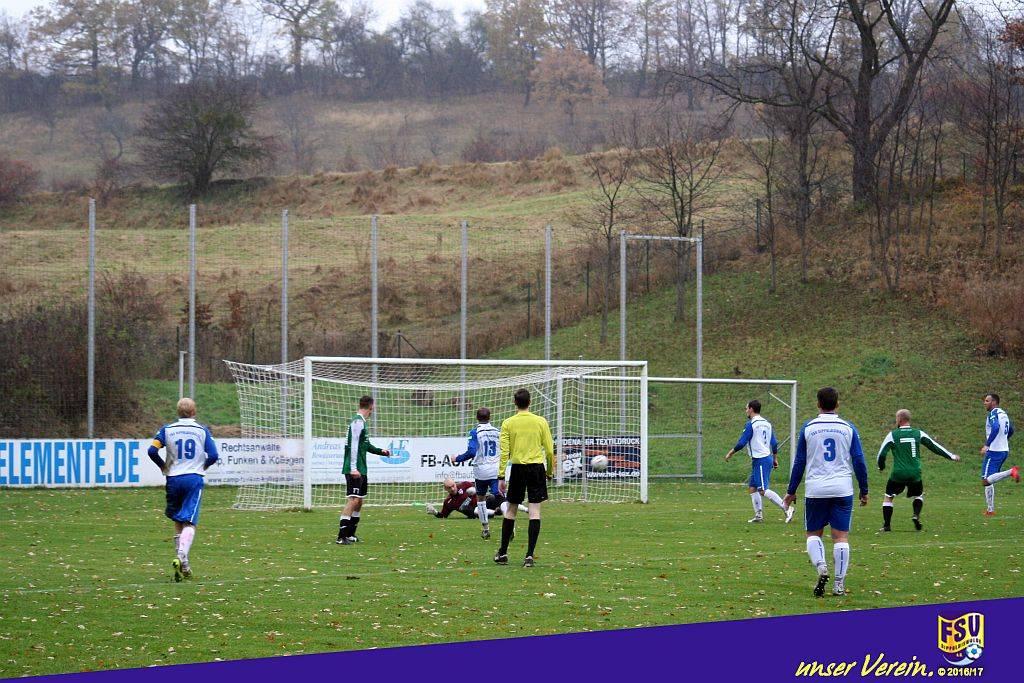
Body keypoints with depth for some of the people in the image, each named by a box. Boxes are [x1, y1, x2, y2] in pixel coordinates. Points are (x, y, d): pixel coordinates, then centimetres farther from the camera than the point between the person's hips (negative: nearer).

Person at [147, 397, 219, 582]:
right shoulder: (202, 430, 3)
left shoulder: (167, 429, 5)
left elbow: (152, 450, -6)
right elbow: (213, 455, -3)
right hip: (194, 479, -2)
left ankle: (181, 563, 15)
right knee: (189, 523, -7)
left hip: (173, 479, 2)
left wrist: (163, 466, 11)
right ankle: (182, 556, -30)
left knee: (178, 523, 16)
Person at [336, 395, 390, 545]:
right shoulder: (358, 422, -14)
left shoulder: (362, 422, 17)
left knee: (359, 500, 14)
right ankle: (342, 536, -17)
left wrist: (380, 451, 36)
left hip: (360, 469, 10)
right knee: (353, 500, -14)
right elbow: (354, 446, -21)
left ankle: (350, 534, 21)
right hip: (354, 470, -10)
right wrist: (353, 468, -25)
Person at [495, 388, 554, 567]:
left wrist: (501, 476, -2)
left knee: (511, 510, 13)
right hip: (537, 468, 0)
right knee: (535, 511, -1)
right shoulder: (540, 422, 0)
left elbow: (504, 451, -5)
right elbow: (549, 450, 1)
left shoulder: (508, 423, -1)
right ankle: (529, 555, -7)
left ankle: (503, 553, 17)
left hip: (517, 468, 0)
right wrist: (550, 471, 14)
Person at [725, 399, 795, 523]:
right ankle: (758, 515, 11)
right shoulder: (767, 423, 14)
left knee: (763, 490, -12)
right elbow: (774, 443, 16)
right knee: (752, 487, 13)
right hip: (767, 457, 9)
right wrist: (775, 459, 22)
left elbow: (742, 443, -12)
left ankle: (786, 508, -19)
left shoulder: (751, 424, -11)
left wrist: (730, 453, 1)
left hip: (760, 460, -9)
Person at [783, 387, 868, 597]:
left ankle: (821, 566, -14)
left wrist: (791, 492, 12)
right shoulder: (848, 428, 3)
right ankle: (839, 584, -1)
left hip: (815, 489, 0)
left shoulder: (808, 428, 1)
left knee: (813, 533, 12)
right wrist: (864, 491, 13)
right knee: (841, 536, 3)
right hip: (842, 489, 0)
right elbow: (859, 461, 3)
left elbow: (799, 462, 4)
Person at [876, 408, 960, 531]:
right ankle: (916, 515, 0)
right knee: (919, 495, 25)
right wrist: (951, 456, 19)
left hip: (898, 474, -2)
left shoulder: (892, 435, -3)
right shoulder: (918, 433, 3)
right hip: (915, 474, 2)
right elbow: (935, 446, 9)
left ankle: (886, 525, 7)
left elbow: (882, 453, -2)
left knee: (888, 497, 13)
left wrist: (881, 467, 18)